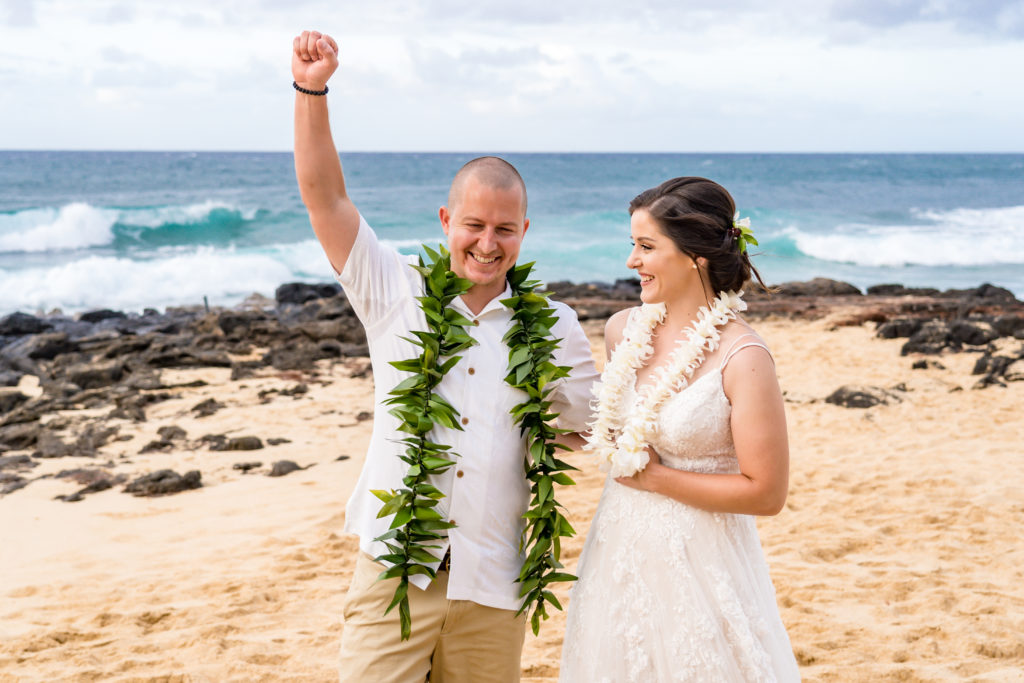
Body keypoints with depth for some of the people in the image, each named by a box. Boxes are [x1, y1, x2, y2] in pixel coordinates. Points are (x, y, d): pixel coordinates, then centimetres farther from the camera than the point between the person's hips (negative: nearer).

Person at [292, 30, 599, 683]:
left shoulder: (552, 327, 6)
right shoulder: (396, 292, 3)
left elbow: (597, 420, 15)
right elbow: (324, 195, -3)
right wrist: (312, 90, -12)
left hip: (493, 583, 2)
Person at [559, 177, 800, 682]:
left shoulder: (742, 358, -18)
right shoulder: (623, 330, 2)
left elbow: (766, 493, -18)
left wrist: (654, 477, -13)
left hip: (697, 562, -6)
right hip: (619, 553, 6)